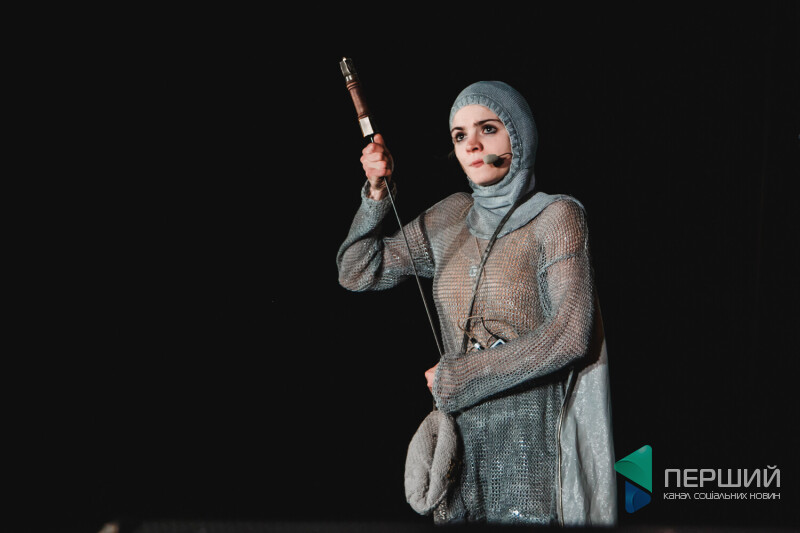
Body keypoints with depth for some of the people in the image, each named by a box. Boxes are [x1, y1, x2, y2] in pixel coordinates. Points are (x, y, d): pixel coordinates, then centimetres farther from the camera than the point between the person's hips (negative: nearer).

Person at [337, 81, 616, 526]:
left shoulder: (555, 217, -4)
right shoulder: (452, 218, 11)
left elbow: (571, 334, -13)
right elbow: (357, 273, 15)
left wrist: (456, 376, -8)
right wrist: (377, 194, 0)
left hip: (531, 439, -4)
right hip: (460, 437, 5)